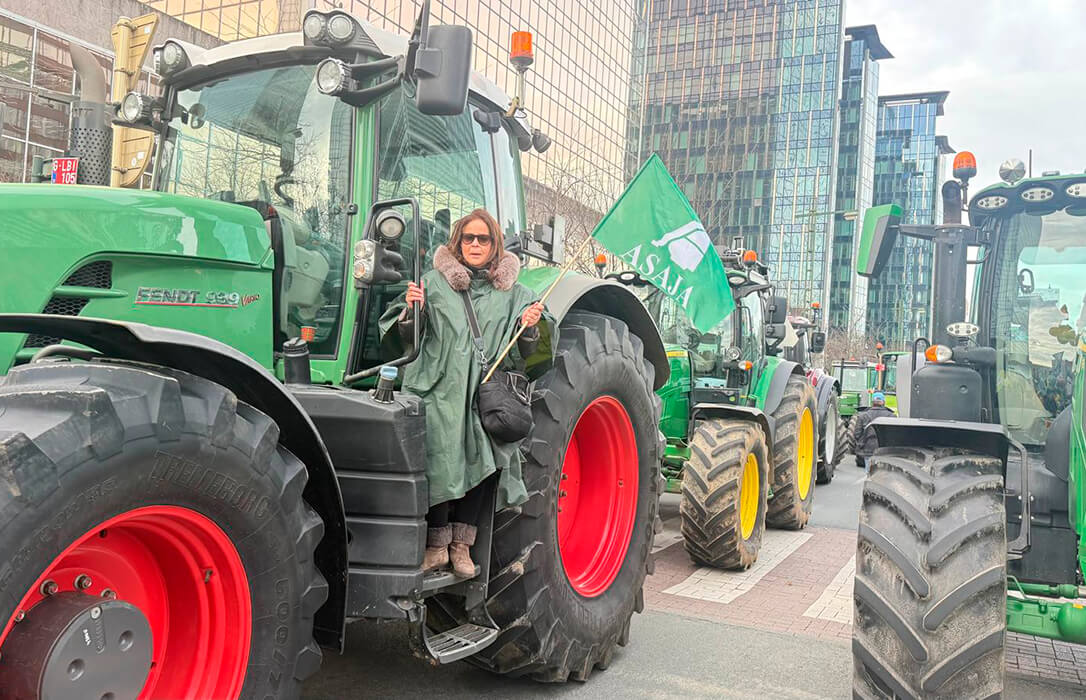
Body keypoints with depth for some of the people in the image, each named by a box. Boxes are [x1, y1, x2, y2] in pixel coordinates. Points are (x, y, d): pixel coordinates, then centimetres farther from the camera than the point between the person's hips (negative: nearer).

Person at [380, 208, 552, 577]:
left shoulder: (512, 293, 14)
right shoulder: (433, 283, 9)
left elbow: (524, 354, 12)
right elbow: (405, 338, 6)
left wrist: (530, 328, -8)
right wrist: (411, 309, -13)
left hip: (487, 392, 2)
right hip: (439, 390, -1)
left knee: (480, 460, -9)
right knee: (442, 461, -13)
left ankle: (461, 544, 7)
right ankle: (437, 542, 4)